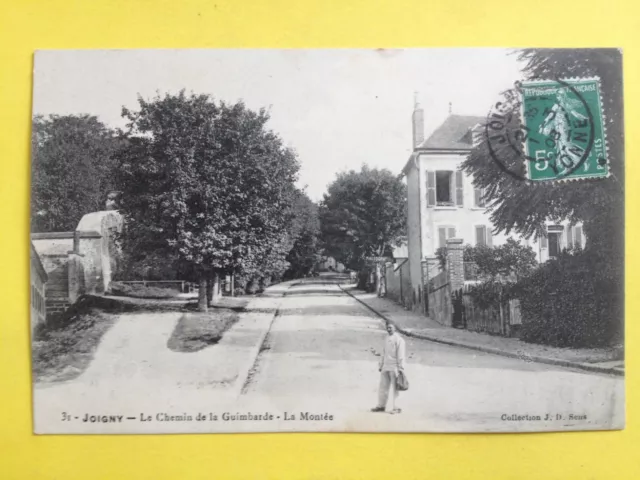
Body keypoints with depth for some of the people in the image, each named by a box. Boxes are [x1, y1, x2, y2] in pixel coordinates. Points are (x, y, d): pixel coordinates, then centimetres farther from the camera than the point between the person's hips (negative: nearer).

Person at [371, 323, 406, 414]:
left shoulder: (398, 339, -8)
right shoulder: (387, 339, 16)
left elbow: (400, 355, -12)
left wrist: (401, 368, -15)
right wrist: (380, 365, 19)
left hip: (394, 367, -7)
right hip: (386, 366, 7)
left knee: (394, 388, -2)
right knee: (383, 386, 10)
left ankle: (395, 408, 5)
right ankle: (381, 406, 19)